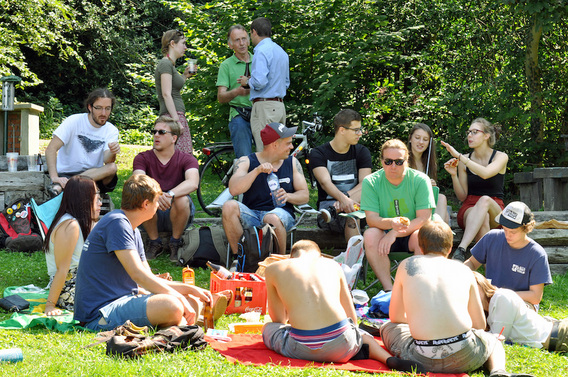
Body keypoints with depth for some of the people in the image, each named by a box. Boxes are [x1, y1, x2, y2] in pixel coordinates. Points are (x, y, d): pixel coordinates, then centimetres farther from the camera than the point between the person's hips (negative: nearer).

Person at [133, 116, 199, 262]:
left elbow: (193, 183, -25)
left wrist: (170, 194, -44)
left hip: (176, 216, -1)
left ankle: (175, 243, -7)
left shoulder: (187, 160, -4)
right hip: (152, 217, 1)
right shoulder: (143, 158, -1)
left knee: (182, 200, -32)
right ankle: (154, 243, -7)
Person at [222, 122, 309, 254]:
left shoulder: (292, 163, 12)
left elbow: (305, 195, 9)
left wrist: (288, 196, -13)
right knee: (229, 206, -30)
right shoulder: (246, 162, 3)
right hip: (251, 213, 1)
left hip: (281, 212, -1)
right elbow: (234, 190, -13)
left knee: (272, 219, -37)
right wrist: (257, 171, -23)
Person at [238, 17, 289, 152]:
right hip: (280, 105, 9)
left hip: (264, 107, -9)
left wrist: (247, 81, 0)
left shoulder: (261, 51, -10)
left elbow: (259, 82, -21)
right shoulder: (282, 51, 18)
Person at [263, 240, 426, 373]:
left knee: (268, 327, 28)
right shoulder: (332, 264, 19)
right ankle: (389, 359, 2)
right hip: (342, 345, 3)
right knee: (363, 335, 38)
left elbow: (278, 319, 24)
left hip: (302, 349, -3)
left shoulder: (273, 270, 14)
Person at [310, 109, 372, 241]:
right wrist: (343, 199, -37)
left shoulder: (362, 152, 13)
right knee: (351, 219, -36)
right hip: (329, 203, -3)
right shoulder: (318, 154, 2)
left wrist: (347, 197, -22)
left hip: (357, 202, 3)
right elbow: (325, 182, -16)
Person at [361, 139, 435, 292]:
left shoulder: (420, 180, -8)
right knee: (370, 235, -31)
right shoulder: (371, 182, -5)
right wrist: (391, 223, -36)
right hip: (385, 233, 1)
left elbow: (424, 219, -14)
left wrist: (395, 233, -26)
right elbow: (371, 218, -13)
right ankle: (388, 288, -28)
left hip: (410, 235, -1)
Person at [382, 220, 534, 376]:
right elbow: (480, 325, 17)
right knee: (493, 341, 35)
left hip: (424, 359, -1)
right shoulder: (463, 270, 14)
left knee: (388, 328, 29)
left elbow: (395, 317, 21)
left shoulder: (407, 265, 11)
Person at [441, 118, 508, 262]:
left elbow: (485, 173, -22)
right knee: (483, 219, -38)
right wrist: (454, 175, -8)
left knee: (485, 200, -40)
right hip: (469, 209, 2)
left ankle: (461, 249, -54)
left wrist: (459, 156, -23)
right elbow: (462, 196, 8)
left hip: (495, 209, -2)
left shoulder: (500, 157, 2)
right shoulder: (464, 160, 10)